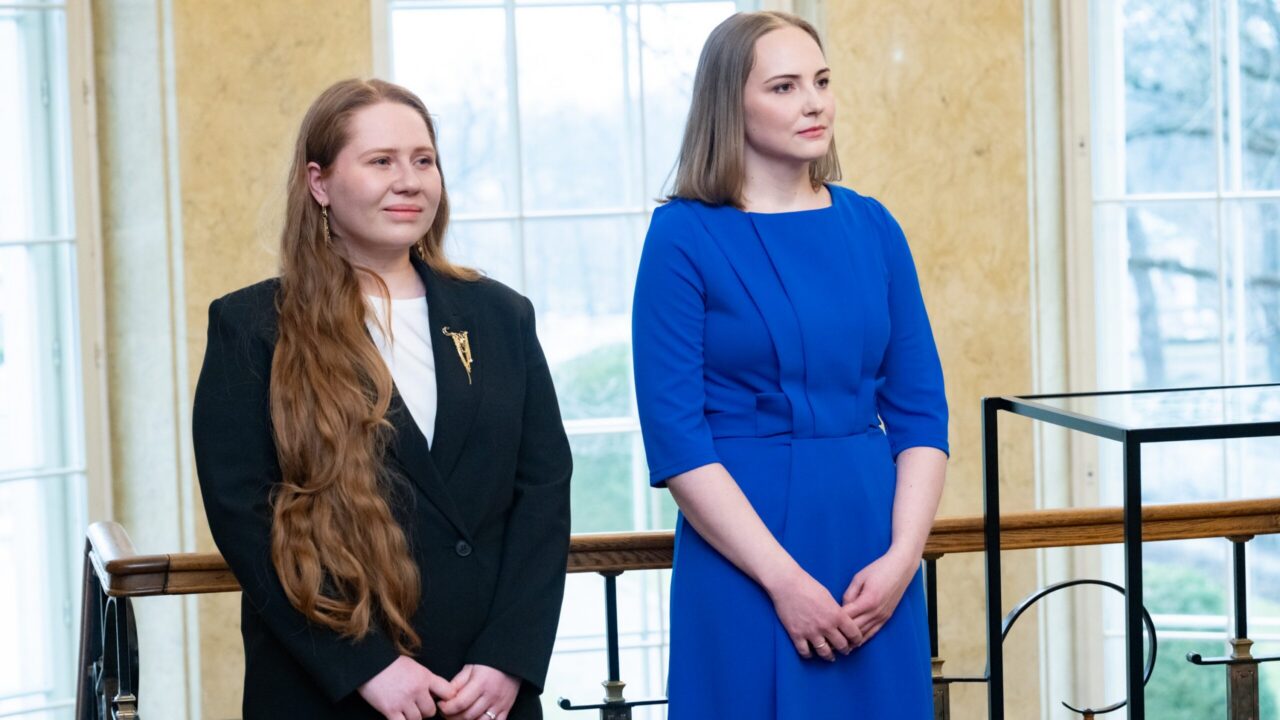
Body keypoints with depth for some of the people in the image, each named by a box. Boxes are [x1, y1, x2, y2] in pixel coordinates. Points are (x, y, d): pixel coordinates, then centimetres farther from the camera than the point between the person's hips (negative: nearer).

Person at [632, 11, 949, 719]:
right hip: (745, 564, -4)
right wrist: (784, 578, -15)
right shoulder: (686, 235, -6)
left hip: (873, 543, 4)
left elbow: (920, 410, 7)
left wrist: (901, 557, -6)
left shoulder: (871, 227, 7)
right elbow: (675, 435, -10)